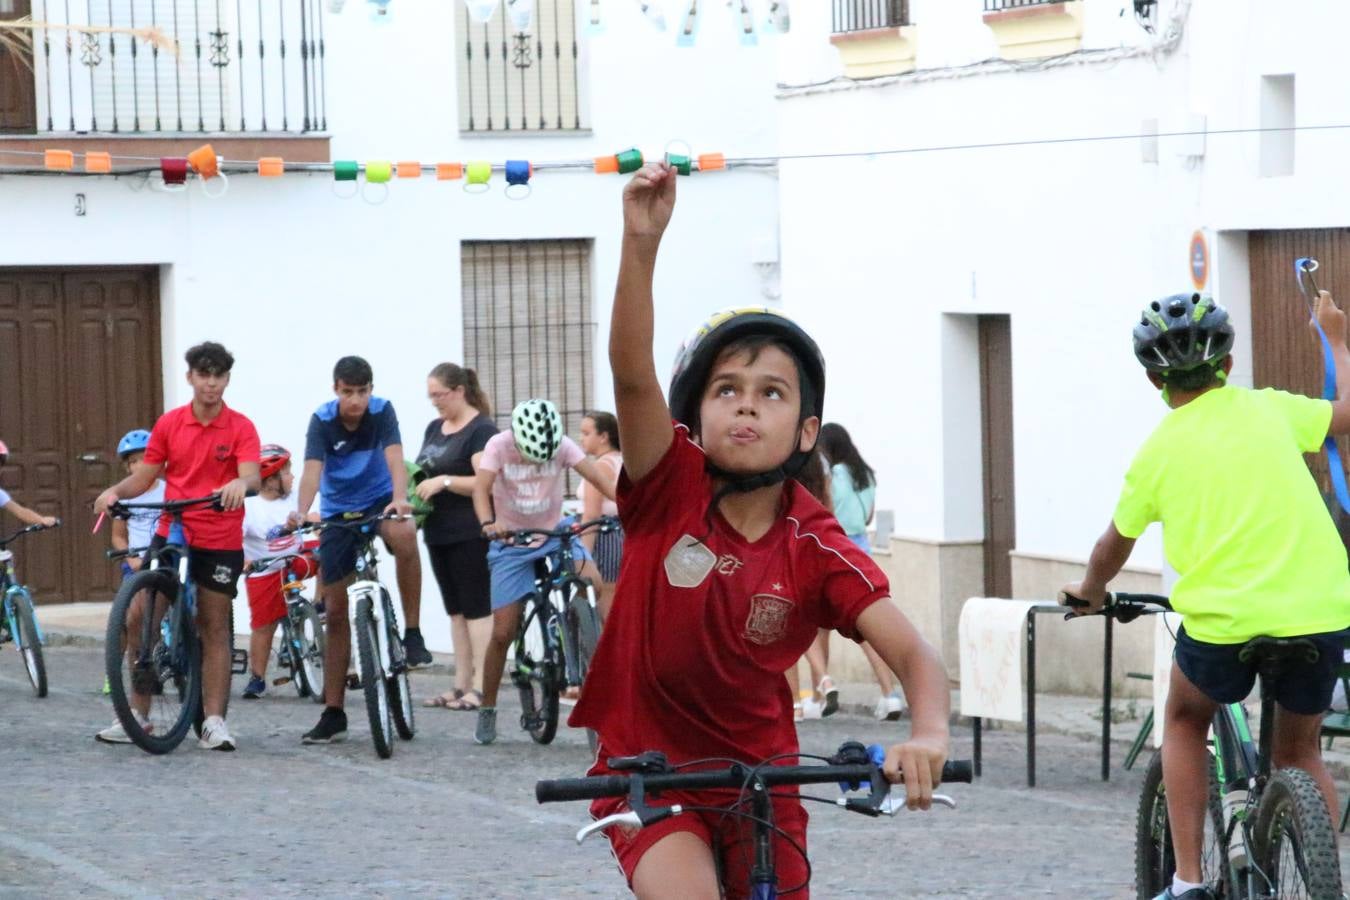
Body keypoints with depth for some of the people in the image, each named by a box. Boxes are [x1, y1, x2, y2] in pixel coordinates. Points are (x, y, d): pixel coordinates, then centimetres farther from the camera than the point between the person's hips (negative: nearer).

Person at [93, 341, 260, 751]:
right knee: (140, 617, -4)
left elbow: (252, 476, -18)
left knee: (214, 629, 3)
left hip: (220, 541, -2)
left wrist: (241, 485, -41)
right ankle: (136, 717, 4)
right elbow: (145, 475, 7)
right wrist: (115, 491, -12)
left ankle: (214, 721, 6)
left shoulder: (240, 428, -5)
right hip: (170, 533, 3)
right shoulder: (169, 424, 4)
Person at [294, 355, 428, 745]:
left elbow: (394, 457, -27)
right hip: (338, 514, 1)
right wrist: (301, 511, -45)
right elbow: (312, 469, -26)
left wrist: (399, 497, -47)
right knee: (335, 611, 1)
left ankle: (412, 633, -25)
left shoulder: (382, 412, -13)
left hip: (379, 504, -1)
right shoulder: (322, 421, -13)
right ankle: (333, 714, 8)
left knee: (404, 534, -39)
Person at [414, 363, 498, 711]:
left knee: (476, 608, -7)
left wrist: (444, 481, -23)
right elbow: (424, 472, 24)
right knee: (455, 610, 11)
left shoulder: (481, 430, -10)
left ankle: (481, 686, -7)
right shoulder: (435, 428, 16)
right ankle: (461, 684, 14)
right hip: (440, 534, 9)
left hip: (471, 535, -9)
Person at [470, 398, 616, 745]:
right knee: (503, 632, -5)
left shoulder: (563, 445, -10)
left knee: (594, 584, -27)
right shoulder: (499, 446, -14)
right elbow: (481, 488, -27)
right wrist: (488, 523, -47)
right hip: (511, 543, -1)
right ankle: (487, 709, 11)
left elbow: (595, 475, -22)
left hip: (554, 535, 1)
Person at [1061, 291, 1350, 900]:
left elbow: (1113, 546, 18)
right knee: (1298, 751, 23)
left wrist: (1089, 592, 39)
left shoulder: (1157, 452, 5)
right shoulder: (1268, 409, 5)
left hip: (1222, 621, -1)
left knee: (1185, 722, 27)